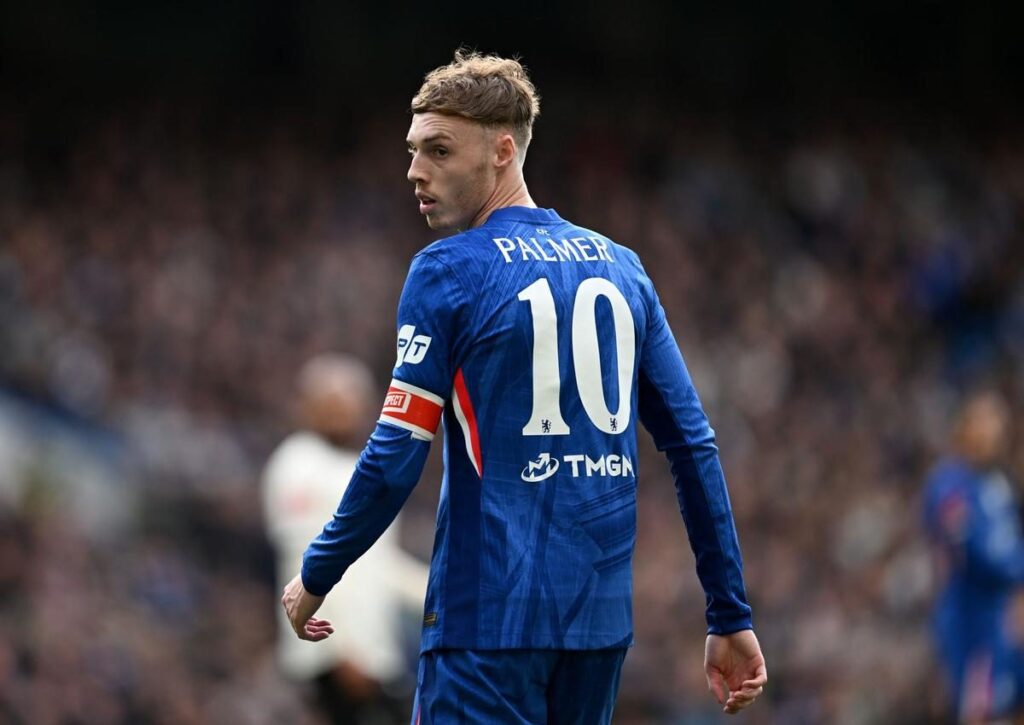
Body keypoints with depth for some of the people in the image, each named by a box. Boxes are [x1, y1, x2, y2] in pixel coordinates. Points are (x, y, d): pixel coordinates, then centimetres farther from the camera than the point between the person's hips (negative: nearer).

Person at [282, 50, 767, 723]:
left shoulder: (448, 272, -6)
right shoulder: (621, 267, 11)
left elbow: (394, 461, -10)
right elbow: (696, 446, 10)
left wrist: (314, 577, 4)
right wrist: (731, 616, 13)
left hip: (490, 618, -6)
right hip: (603, 622, 6)